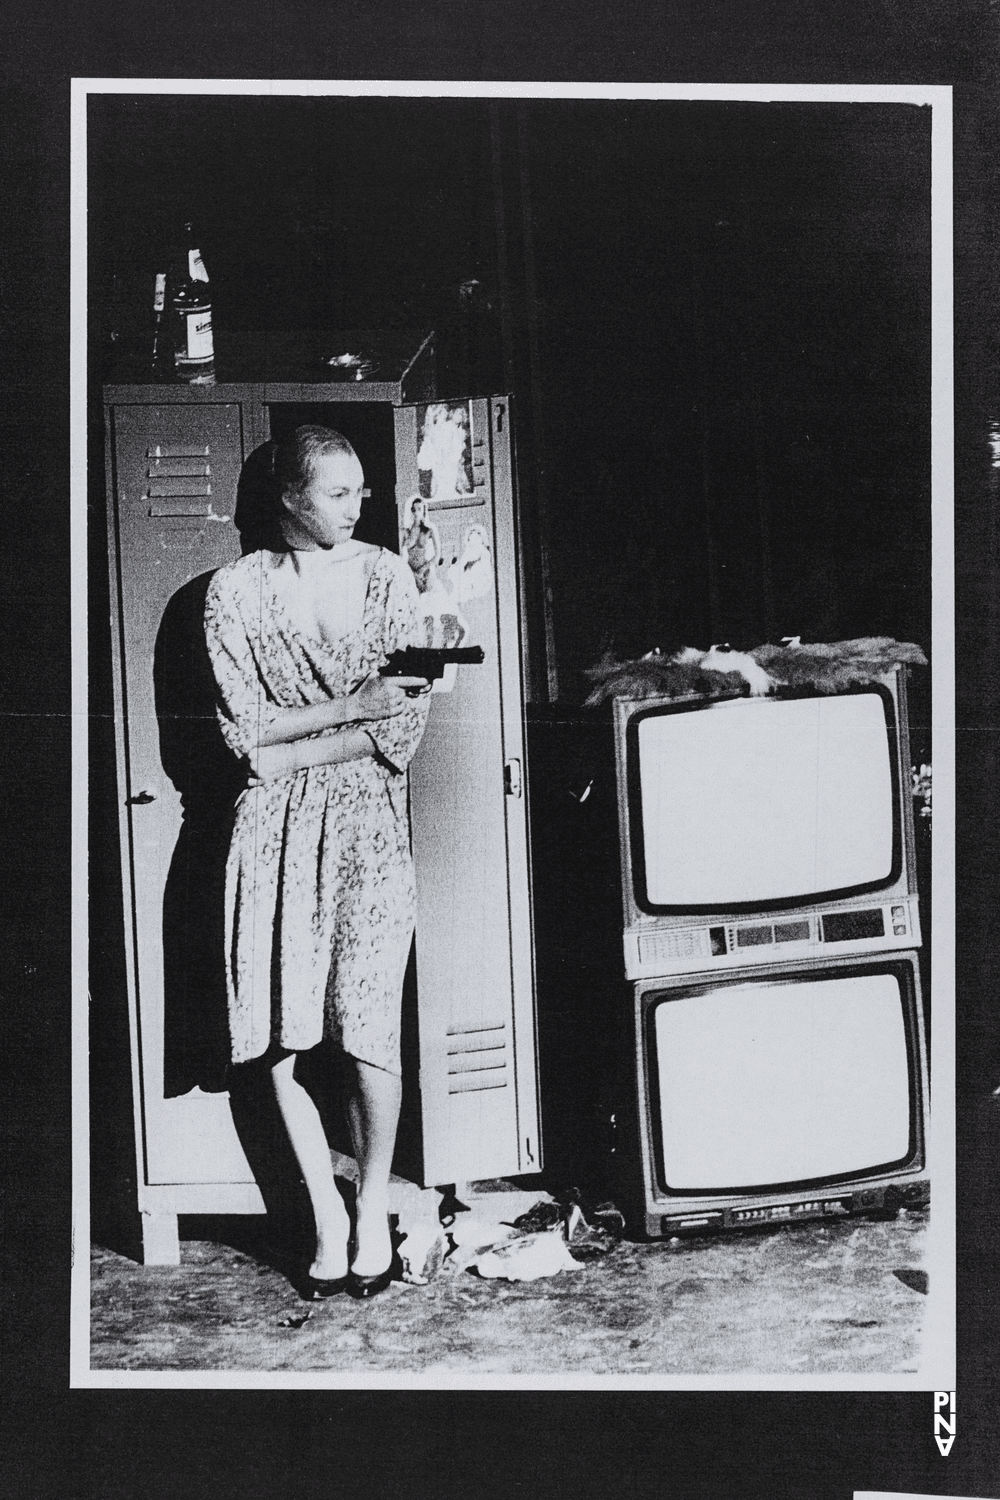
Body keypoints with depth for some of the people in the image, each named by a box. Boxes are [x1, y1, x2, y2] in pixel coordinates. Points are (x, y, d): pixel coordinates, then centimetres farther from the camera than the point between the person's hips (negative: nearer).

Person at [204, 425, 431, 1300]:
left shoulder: (386, 576, 6)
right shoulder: (235, 591, 3)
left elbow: (409, 725, 0)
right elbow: (246, 732, -3)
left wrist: (294, 751, -7)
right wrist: (357, 705, -9)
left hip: (368, 816, 0)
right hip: (274, 825, 0)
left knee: (367, 1019, -10)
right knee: (281, 1033, -2)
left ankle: (374, 1212, 10)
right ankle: (329, 1220, 12)